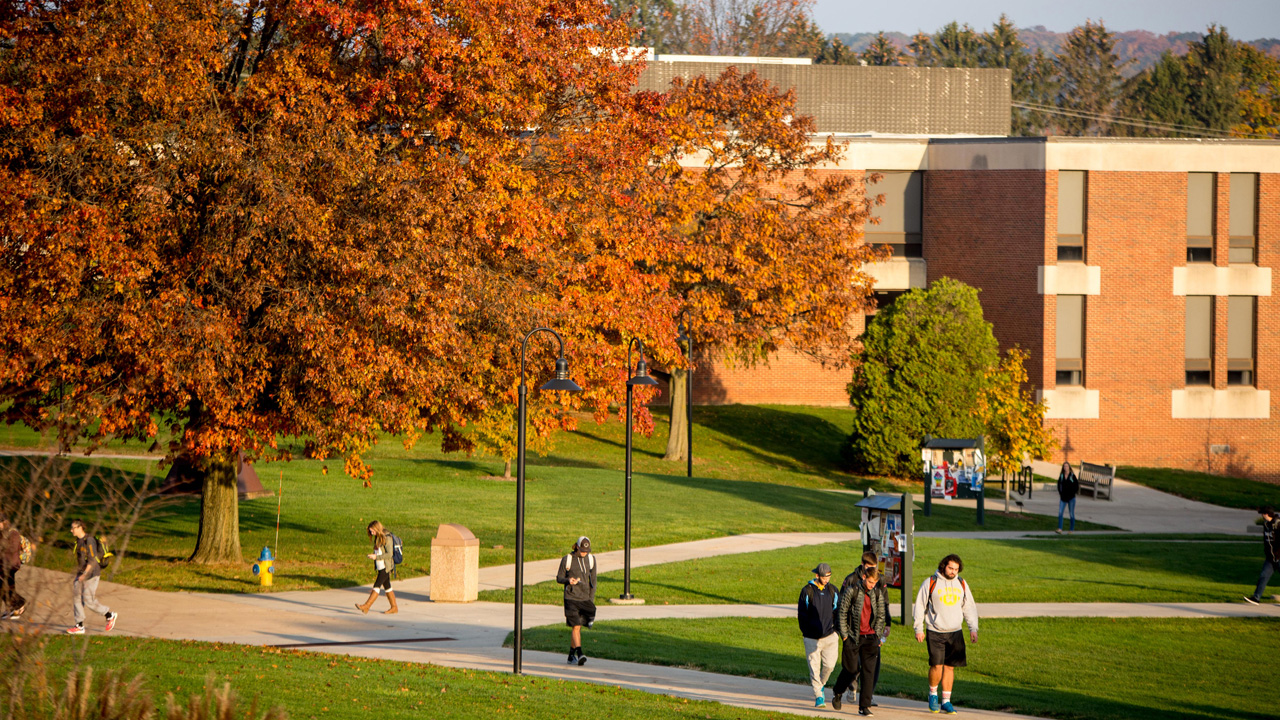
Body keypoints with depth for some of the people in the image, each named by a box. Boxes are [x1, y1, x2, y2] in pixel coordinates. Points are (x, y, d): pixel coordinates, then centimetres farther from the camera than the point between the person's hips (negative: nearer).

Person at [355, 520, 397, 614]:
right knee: (387, 586, 13)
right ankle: (394, 607, 21)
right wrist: (372, 555, 7)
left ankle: (366, 607, -17)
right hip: (380, 567, 10)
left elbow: (389, 554, -20)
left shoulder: (386, 538, -16)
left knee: (377, 586, -12)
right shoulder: (378, 538, 11)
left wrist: (376, 557, -22)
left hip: (386, 567, -10)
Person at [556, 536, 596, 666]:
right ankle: (580, 655, -21)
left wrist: (591, 600, 7)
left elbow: (593, 581, 11)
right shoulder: (567, 560, -6)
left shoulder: (591, 559, 5)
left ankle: (571, 655, 20)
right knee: (576, 627, -13)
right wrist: (568, 580, -21)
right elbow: (559, 578, 1)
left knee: (577, 627, 8)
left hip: (585, 598, 4)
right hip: (571, 598, -4)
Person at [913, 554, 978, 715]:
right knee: (937, 665, -12)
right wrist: (919, 629, 0)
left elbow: (969, 608, 15)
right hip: (935, 633, -4)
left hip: (955, 633, 4)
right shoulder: (930, 583, -3)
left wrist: (973, 628, 6)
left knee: (950, 667, 3)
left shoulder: (962, 584, 8)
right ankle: (933, 694, 13)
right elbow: (920, 606, 2)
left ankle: (946, 701, 11)